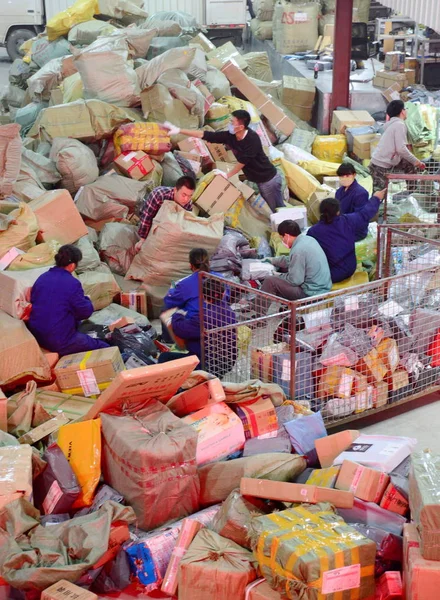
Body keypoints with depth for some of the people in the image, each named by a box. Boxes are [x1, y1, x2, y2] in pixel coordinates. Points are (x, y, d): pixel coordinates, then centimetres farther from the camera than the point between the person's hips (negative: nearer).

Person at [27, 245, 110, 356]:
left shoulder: (42, 278, 2)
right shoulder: (72, 284, -18)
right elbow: (86, 312, -11)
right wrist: (86, 299, 12)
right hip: (60, 342, -8)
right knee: (104, 348, 4)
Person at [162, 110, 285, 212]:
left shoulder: (252, 138, -29)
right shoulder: (230, 136, -9)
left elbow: (243, 161, -23)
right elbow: (206, 135, -9)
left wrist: (228, 175, -9)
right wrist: (179, 130, -11)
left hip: (269, 179, -7)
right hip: (258, 180, 7)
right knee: (274, 209, 19)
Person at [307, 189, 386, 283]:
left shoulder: (313, 231, -20)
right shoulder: (348, 221, -12)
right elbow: (365, 214, 7)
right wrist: (376, 198, 24)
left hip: (330, 275, -4)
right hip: (350, 270, 4)